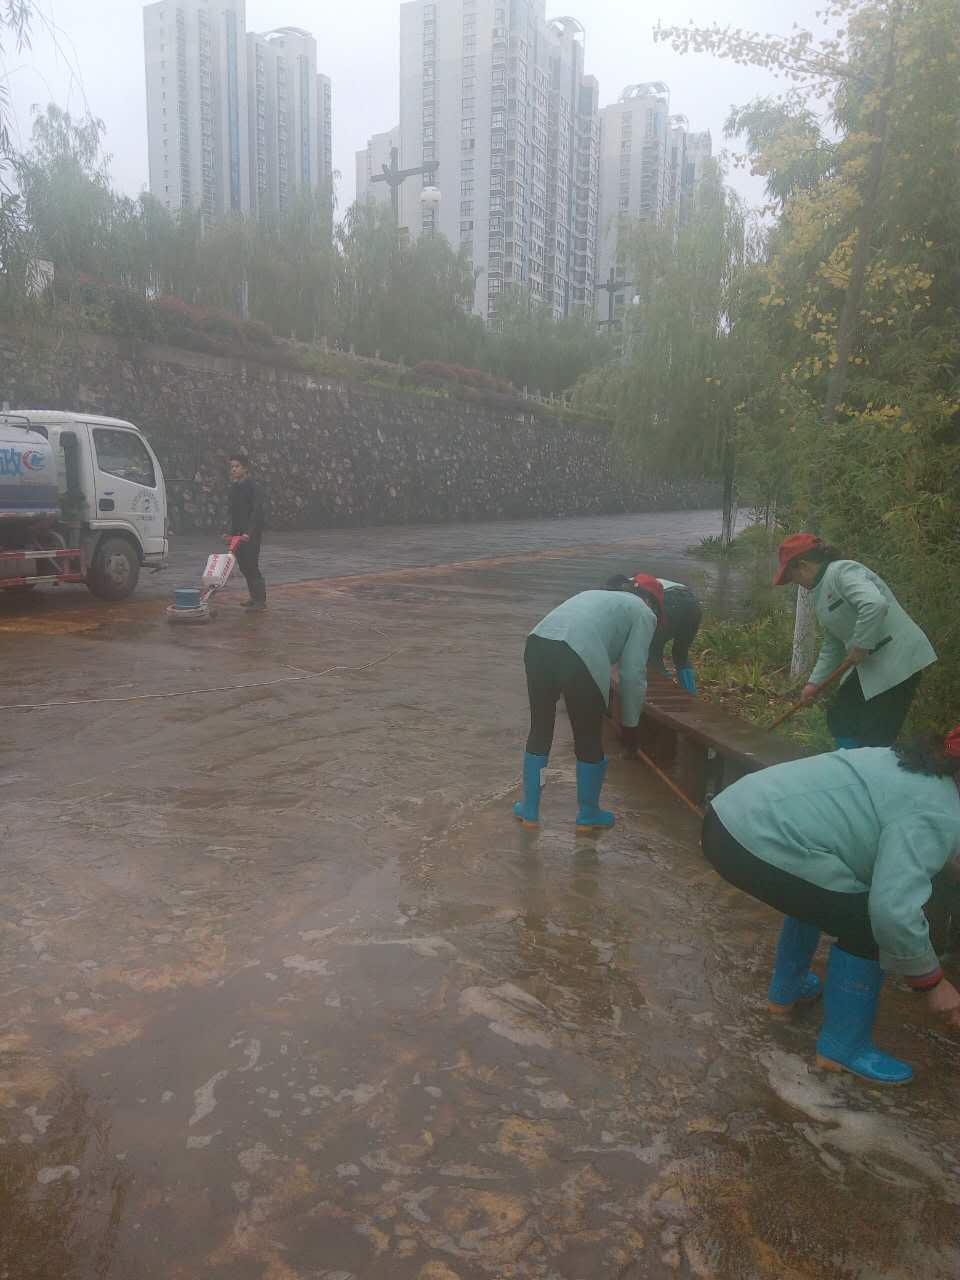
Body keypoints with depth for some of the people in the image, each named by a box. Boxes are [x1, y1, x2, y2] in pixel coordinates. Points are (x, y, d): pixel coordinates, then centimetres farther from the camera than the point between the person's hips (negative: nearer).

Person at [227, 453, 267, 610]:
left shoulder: (252, 487, -12)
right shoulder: (234, 487, 13)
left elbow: (257, 511, -21)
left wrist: (249, 532, -28)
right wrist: (231, 532, 16)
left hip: (251, 534, -9)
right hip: (238, 533, 9)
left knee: (251, 566, -8)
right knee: (243, 566, 12)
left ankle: (261, 601, -3)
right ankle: (254, 598, 23)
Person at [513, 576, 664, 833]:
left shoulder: (599, 596, 38)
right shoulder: (643, 613, 18)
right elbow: (633, 674, 10)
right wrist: (630, 723, 21)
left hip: (537, 644, 6)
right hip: (579, 656, -6)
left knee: (539, 732, 23)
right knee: (589, 742, 16)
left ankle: (529, 811, 35)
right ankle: (588, 816, 34)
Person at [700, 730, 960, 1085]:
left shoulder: (916, 766, 20)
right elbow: (894, 913, -20)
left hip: (730, 816, 10)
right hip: (755, 844, -10)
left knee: (818, 894, 32)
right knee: (865, 927, 4)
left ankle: (786, 991, 46)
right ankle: (843, 1049, 17)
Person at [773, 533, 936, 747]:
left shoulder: (843, 571, -15)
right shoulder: (822, 593, 15)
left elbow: (875, 604, -33)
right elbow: (832, 646, 19)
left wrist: (861, 645, -23)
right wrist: (814, 682, 13)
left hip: (898, 661, -10)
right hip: (870, 665, 10)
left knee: (875, 740, -8)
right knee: (838, 715, 16)